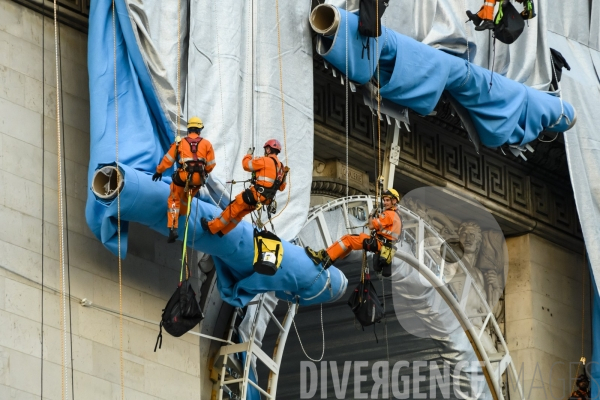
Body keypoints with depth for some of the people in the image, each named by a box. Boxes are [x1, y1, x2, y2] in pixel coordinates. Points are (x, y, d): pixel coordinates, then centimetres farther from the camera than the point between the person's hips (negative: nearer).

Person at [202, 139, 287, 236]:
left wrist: (249, 155, 11)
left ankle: (212, 227, 9)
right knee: (239, 213, 20)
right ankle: (221, 230, 27)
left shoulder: (266, 161, -12)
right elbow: (281, 187, 19)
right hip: (266, 199, 8)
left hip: (256, 195, -8)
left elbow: (247, 165, -7)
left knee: (233, 209, 3)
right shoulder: (281, 167, 13)